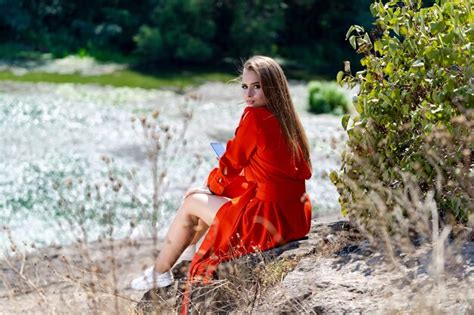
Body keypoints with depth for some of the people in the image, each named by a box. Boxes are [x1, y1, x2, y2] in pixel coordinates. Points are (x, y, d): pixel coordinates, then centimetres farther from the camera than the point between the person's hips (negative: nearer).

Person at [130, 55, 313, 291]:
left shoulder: (255, 116, -15)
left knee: (192, 203, 12)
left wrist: (212, 186, 16)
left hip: (267, 219, -8)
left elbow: (232, 163, -6)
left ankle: (160, 272, 25)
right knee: (210, 197, 28)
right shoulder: (285, 118, 8)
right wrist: (217, 187, 18)